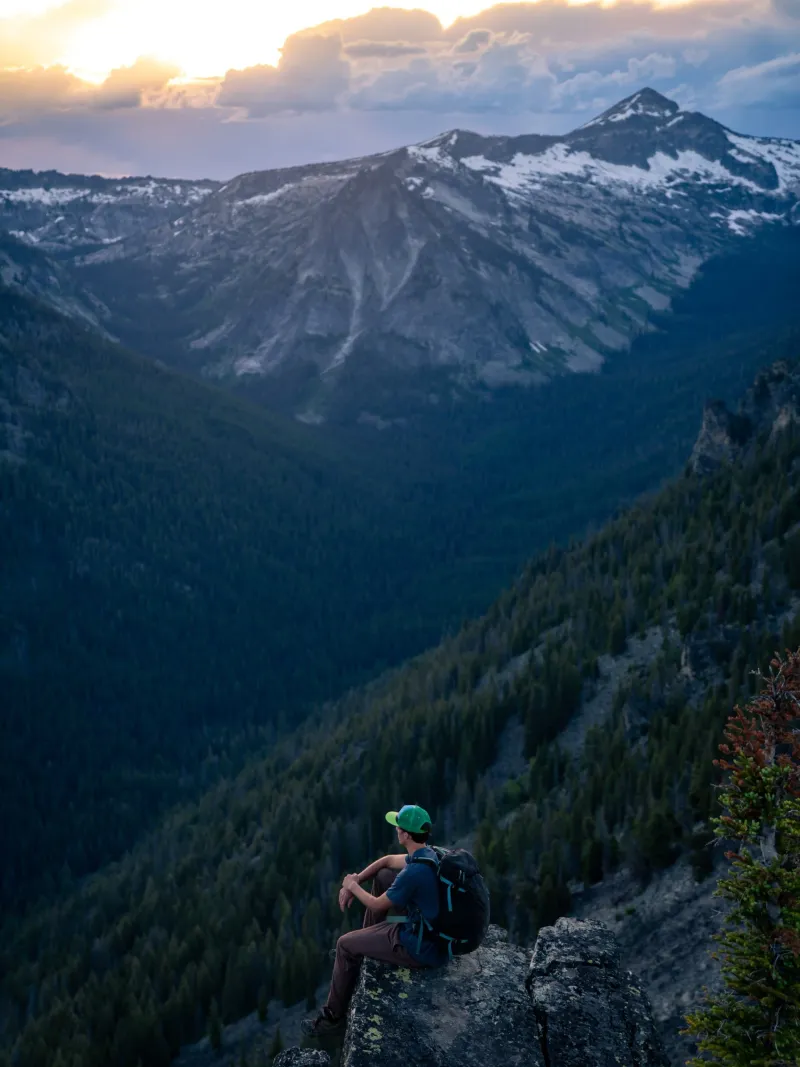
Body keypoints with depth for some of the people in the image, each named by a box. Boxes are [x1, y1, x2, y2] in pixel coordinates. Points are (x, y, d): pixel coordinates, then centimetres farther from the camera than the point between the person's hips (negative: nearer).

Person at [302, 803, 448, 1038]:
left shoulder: (414, 873, -29)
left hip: (422, 948, -8)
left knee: (345, 945, 7)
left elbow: (377, 905, -14)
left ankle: (333, 1016, 24)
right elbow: (387, 861, 17)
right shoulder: (429, 854, -1)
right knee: (382, 877, 20)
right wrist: (354, 883, 8)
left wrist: (353, 886, 4)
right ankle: (368, 941, 39)